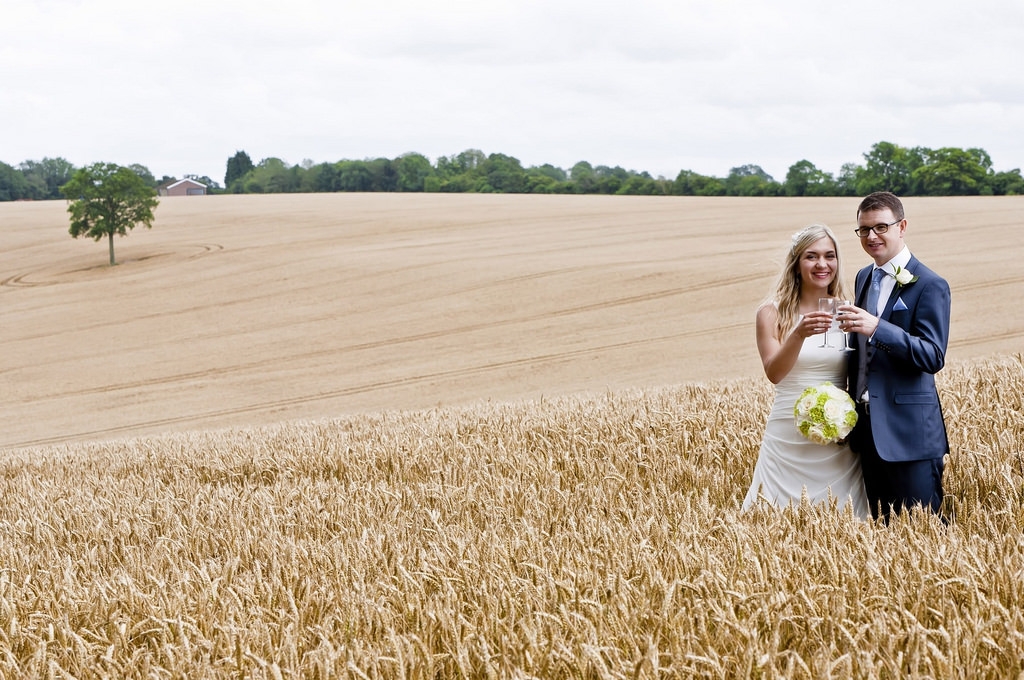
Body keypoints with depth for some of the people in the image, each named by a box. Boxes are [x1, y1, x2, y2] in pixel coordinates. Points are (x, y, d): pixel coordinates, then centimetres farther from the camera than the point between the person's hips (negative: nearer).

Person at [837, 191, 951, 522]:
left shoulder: (929, 285, -10)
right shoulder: (864, 277, 14)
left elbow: (933, 357, -19)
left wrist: (876, 328, -30)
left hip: (909, 431, -7)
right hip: (869, 429, 8)